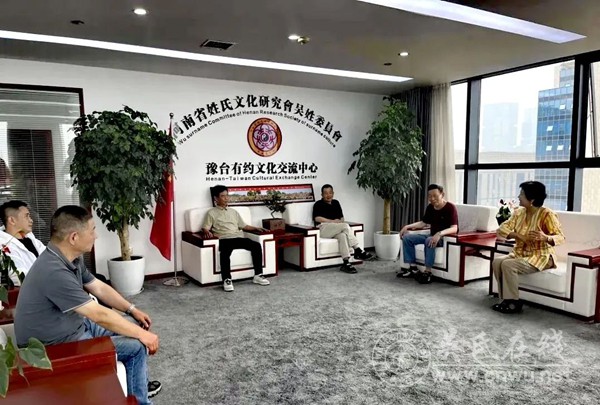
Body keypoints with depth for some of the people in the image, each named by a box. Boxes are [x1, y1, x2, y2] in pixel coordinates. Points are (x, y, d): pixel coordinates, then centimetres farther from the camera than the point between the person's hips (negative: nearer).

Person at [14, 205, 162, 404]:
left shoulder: (71, 258, -2)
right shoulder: (53, 272, -33)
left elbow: (100, 288, 12)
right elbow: (100, 316, -29)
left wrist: (132, 309, 6)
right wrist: (142, 334, -20)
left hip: (75, 325, 10)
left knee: (135, 326, 11)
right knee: (136, 346, -12)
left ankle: (139, 383, 29)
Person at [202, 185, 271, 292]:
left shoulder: (233, 212, 27)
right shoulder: (212, 213, 12)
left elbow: (243, 226, 29)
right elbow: (205, 228, 4)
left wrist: (256, 228, 15)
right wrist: (208, 233, -20)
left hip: (239, 238, 4)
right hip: (225, 239, -4)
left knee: (256, 245, -21)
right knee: (225, 252, -39)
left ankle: (258, 275, -16)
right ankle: (227, 279, -31)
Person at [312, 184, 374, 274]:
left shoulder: (336, 203, 23)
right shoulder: (318, 204, 5)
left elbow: (341, 217, 24)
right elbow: (317, 218, -10)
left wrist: (340, 221, -2)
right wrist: (333, 221, -13)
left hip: (336, 229, 5)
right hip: (323, 228, -5)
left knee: (343, 235, -35)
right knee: (345, 226, -30)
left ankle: (346, 263, -41)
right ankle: (358, 251, -28)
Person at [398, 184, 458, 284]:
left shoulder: (450, 207, -16)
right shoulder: (430, 208, 7)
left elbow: (454, 228, -27)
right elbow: (423, 223, 17)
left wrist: (440, 233, -44)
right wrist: (408, 226, 3)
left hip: (446, 237, -8)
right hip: (432, 236, 8)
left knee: (429, 241, -39)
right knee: (407, 237, -6)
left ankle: (427, 272, -30)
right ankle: (413, 268, -6)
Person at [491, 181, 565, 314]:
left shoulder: (547, 214, -14)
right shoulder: (518, 212, 5)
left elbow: (560, 237, -18)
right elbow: (501, 229, -4)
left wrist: (546, 238, -41)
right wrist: (520, 236, -22)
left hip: (540, 257, -6)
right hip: (520, 253, 7)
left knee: (508, 265, -28)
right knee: (497, 261, -19)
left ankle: (513, 303, -15)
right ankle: (506, 299, -11)